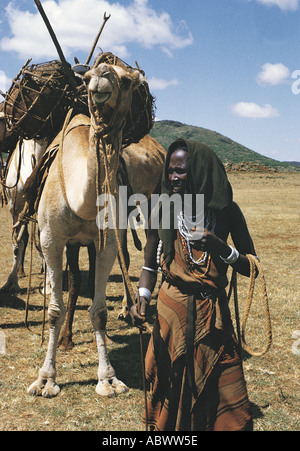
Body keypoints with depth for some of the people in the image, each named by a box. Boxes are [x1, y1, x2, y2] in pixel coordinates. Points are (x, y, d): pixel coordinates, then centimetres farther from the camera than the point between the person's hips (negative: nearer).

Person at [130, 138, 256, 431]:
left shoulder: (226, 211, -4)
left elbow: (252, 268, 0)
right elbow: (150, 264, 7)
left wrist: (220, 247, -17)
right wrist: (142, 299, -10)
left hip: (212, 311, 0)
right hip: (170, 309, 0)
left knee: (224, 395, 3)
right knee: (172, 393, 10)